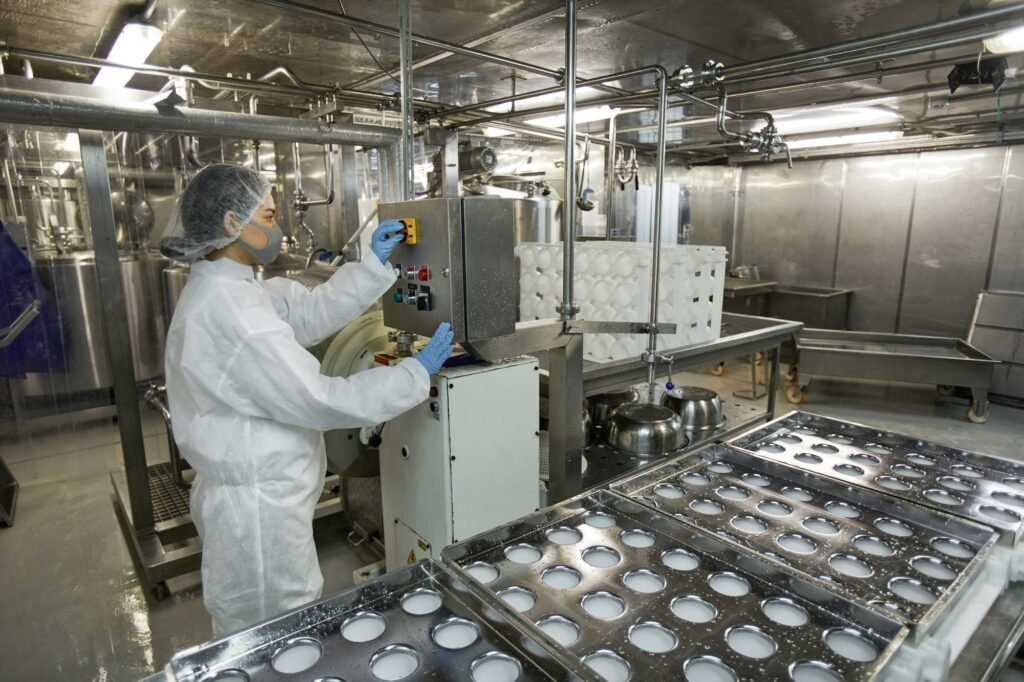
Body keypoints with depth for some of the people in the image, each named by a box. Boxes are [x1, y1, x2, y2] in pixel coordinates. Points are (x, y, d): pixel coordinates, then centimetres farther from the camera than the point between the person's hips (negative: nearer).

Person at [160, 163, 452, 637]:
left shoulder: (226, 289, 4)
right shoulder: (226, 308, -26)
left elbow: (313, 313, 6)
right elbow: (318, 400, -26)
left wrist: (373, 262, 5)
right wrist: (418, 372, -18)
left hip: (260, 490, 10)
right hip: (257, 505, -10)